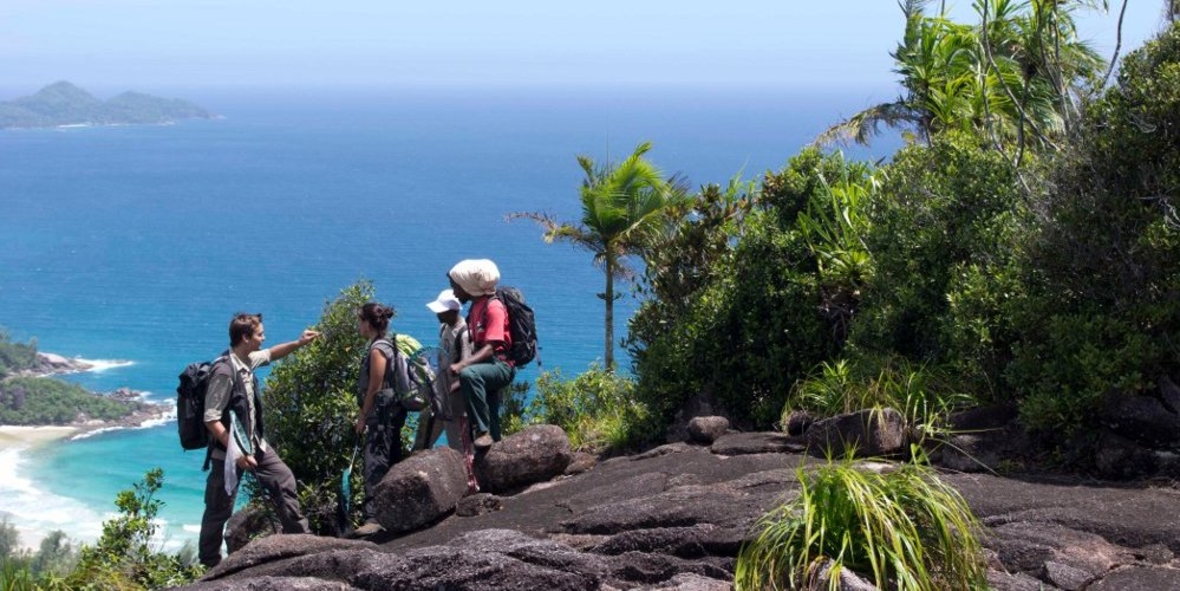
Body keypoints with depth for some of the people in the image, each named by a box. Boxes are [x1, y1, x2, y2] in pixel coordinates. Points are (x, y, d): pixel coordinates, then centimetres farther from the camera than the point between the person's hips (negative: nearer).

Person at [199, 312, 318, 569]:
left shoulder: (247, 360, 0)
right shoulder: (225, 371, -26)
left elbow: (270, 355, 26)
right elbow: (211, 419, -25)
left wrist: (298, 343, 14)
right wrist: (236, 453, -25)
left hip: (254, 443, 9)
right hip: (229, 451, -9)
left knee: (284, 480, 14)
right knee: (220, 509, 3)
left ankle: (299, 536, 28)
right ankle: (209, 564, 17)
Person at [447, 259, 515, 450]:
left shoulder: (493, 307, -15)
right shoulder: (475, 307, 13)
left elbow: (489, 349, -24)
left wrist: (461, 365, -34)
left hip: (501, 365, -10)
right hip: (485, 366, 10)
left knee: (469, 374, -36)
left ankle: (483, 431, -35)